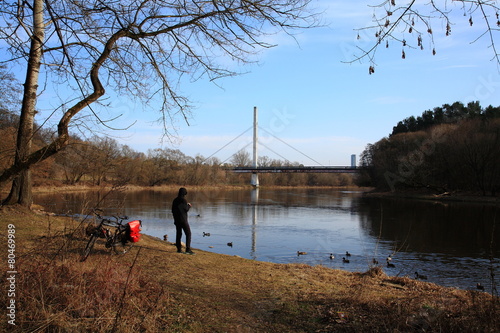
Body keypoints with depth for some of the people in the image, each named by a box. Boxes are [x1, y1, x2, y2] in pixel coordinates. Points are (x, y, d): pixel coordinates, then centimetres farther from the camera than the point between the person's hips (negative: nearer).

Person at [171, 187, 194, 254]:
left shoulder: (175, 200, 10)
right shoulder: (183, 200, -12)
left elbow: (173, 210, 14)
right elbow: (186, 209, -10)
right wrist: (189, 206, 9)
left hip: (176, 220, 7)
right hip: (183, 220, -7)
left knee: (178, 234, 12)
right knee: (188, 234, -4)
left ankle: (179, 249, 13)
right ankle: (188, 249, -11)